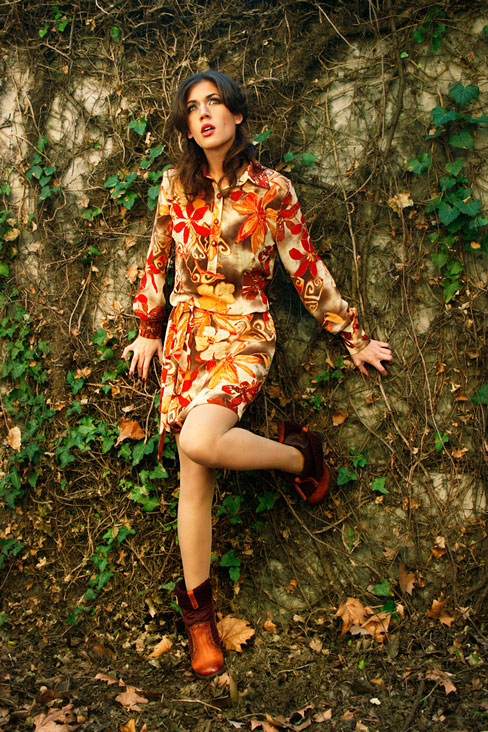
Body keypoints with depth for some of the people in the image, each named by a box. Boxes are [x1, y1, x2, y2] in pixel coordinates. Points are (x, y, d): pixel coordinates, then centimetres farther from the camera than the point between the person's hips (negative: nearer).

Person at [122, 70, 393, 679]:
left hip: (243, 332, -3)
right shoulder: (176, 185, 6)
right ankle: (197, 611, 12)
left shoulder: (272, 190, -3)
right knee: (193, 478, -1)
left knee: (198, 442, -30)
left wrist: (353, 338, 7)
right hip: (185, 332, 3)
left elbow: (307, 269, 3)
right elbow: (157, 260, 17)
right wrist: (148, 330, 20)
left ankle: (298, 452, 0)